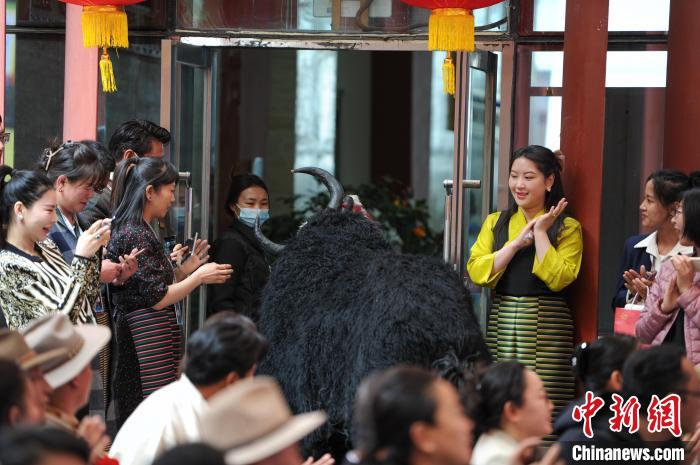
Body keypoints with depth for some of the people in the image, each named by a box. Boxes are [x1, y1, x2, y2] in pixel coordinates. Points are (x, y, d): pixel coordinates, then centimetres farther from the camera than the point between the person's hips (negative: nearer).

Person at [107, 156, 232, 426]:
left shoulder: (141, 231, 16)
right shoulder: (136, 235, -14)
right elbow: (157, 299, -16)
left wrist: (186, 267, 12)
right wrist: (199, 277, -7)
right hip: (148, 340, -10)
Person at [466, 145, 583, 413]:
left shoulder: (566, 228, 3)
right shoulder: (495, 223, 14)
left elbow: (558, 278, -12)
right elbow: (476, 272, -1)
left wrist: (540, 233, -7)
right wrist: (518, 242, -5)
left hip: (546, 330, -3)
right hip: (501, 325, 3)